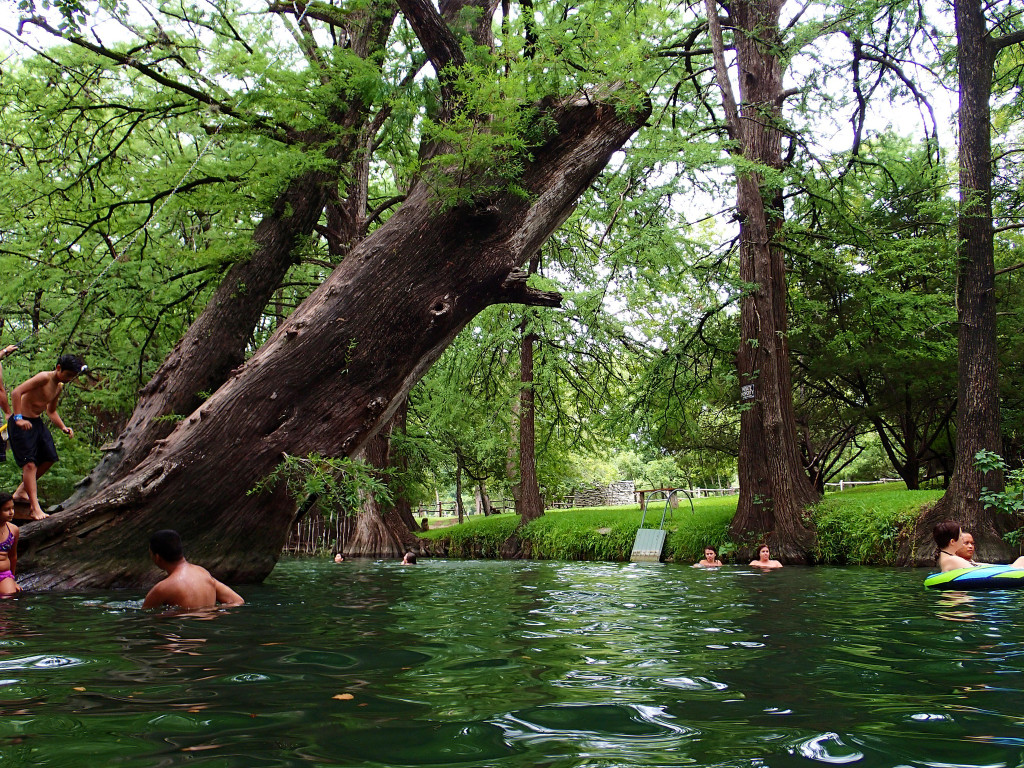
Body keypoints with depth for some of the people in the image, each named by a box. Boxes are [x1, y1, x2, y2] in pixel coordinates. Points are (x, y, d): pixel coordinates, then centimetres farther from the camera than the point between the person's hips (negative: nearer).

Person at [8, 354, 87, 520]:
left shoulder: (59, 387, 10)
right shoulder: (44, 378, -18)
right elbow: (16, 392, -27)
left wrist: (63, 427, 8)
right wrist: (18, 418, -34)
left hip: (37, 422, 9)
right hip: (22, 423, -9)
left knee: (49, 459, 13)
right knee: (30, 463, -13)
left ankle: (21, 492, 30)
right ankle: (35, 508, -16)